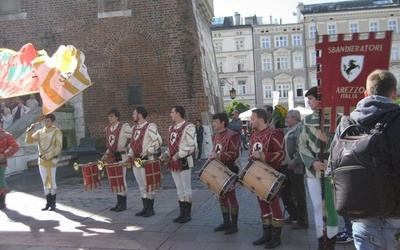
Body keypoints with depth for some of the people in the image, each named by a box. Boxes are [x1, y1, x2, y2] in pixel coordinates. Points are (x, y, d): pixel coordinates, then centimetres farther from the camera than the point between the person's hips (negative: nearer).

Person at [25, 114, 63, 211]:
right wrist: (31, 130, -3)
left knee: (52, 182, 1)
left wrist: (48, 156, -19)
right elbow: (28, 140, 9)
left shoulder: (57, 132, -7)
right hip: (41, 160, 5)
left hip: (52, 160, -5)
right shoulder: (40, 132, 7)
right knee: (45, 182, 10)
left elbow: (58, 148, -11)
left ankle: (53, 203, 14)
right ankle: (48, 203, 20)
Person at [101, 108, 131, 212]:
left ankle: (123, 204, 9)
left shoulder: (124, 127, -11)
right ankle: (119, 202, 22)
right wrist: (107, 154, 11)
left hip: (121, 157, -7)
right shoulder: (107, 128, 11)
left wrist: (126, 148, -13)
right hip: (111, 157, 7)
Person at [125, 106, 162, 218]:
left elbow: (158, 141, -22)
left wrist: (147, 151, -21)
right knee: (142, 187, 15)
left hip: (147, 161, -8)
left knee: (149, 186, 3)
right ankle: (145, 208, 26)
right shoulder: (134, 128, 13)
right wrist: (130, 155, 10)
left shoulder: (150, 127, -14)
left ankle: (150, 209, 15)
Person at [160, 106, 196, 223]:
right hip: (173, 162, 8)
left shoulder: (188, 127, -12)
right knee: (179, 190, 14)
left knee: (186, 189, 2)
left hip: (184, 162, -8)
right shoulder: (172, 128, 13)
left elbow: (191, 146, -18)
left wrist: (178, 155, -21)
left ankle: (188, 214, 14)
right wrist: (166, 154, 4)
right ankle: (182, 213, 24)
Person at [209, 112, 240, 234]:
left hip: (229, 170, -8)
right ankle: (226, 222, 24)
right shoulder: (216, 136, 13)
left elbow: (234, 154, -21)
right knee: (222, 197, 13)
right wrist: (212, 157, 7)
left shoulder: (232, 135, -14)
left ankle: (234, 224, 10)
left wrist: (218, 156, -25)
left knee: (231, 197, -1)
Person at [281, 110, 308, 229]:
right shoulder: (289, 129, 16)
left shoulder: (299, 129, -13)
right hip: (286, 166, 9)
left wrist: (294, 162, -24)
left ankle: (302, 222, 14)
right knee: (284, 192, 17)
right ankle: (293, 214, 34)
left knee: (298, 195, 1)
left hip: (295, 167, -9)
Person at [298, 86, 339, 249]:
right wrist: (313, 162, -9)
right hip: (312, 169, 3)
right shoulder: (307, 120, 7)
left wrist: (327, 139, -22)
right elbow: (302, 145, 6)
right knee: (317, 205, 9)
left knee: (330, 205, 4)